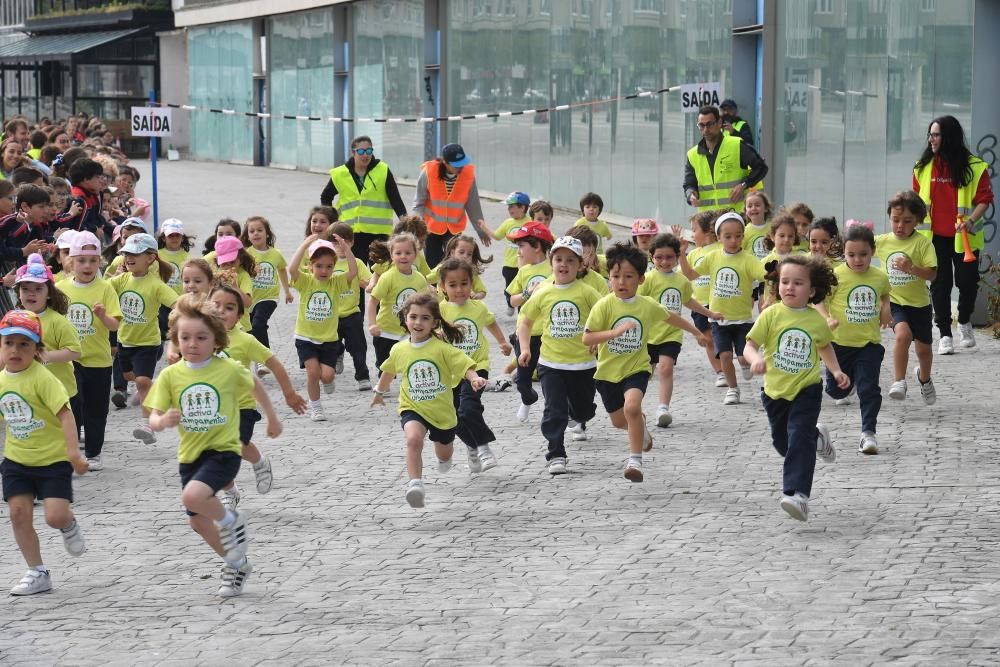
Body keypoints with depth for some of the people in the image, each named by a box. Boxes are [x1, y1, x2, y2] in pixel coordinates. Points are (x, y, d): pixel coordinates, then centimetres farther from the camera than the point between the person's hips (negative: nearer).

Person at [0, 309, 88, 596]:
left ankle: (69, 526, 26)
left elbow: (65, 413, -23)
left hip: (53, 459, -6)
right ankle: (37, 573, 11)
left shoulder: (42, 378, -18)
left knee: (56, 516, -13)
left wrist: (74, 452, -29)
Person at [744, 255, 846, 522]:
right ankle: (817, 438, 49)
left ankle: (796, 494, -18)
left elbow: (824, 347, 17)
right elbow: (750, 345, -11)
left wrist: (836, 371, 5)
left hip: (807, 390, -2)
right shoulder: (771, 315, -10)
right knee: (781, 441, 17)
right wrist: (756, 359, -33)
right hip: (775, 390, 2)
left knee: (800, 440, -15)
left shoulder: (817, 320, -3)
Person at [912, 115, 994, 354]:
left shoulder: (974, 167, -7)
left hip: (964, 237, -2)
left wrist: (971, 220, -21)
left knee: (967, 281, 6)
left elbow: (984, 199, -6)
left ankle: (964, 323, 33)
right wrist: (914, 225, 6)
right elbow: (917, 199, 11)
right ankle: (945, 335, 8)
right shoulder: (923, 167, 4)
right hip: (935, 236, 2)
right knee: (940, 284, 1)